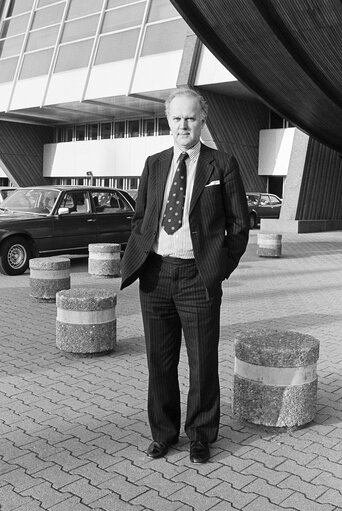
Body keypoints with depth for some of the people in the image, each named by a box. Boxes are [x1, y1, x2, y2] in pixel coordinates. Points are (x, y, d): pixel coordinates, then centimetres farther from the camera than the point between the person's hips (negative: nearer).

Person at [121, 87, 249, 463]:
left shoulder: (222, 165, 1)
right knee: (159, 360, 12)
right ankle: (163, 432, 30)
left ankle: (200, 436, 27)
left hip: (197, 277, -3)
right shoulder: (154, 164, 11)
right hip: (155, 273, 3)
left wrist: (221, 269, -3)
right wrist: (138, 258, 5)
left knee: (202, 362, 7)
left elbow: (238, 224, 2)